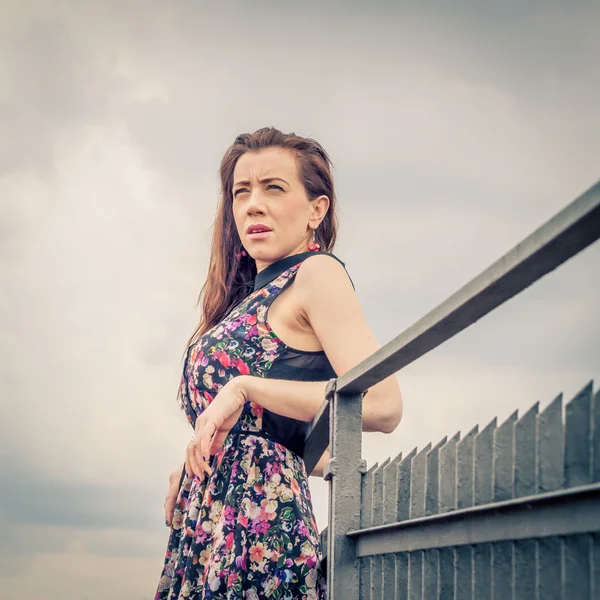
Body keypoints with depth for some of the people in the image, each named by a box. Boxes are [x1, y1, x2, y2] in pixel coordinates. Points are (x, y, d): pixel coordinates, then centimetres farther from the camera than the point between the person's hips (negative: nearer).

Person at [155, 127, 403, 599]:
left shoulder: (316, 273, -3)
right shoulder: (251, 294, 21)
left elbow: (383, 405, -17)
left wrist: (244, 388, -16)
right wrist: (190, 468, 4)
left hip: (259, 512, -8)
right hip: (205, 521, 8)